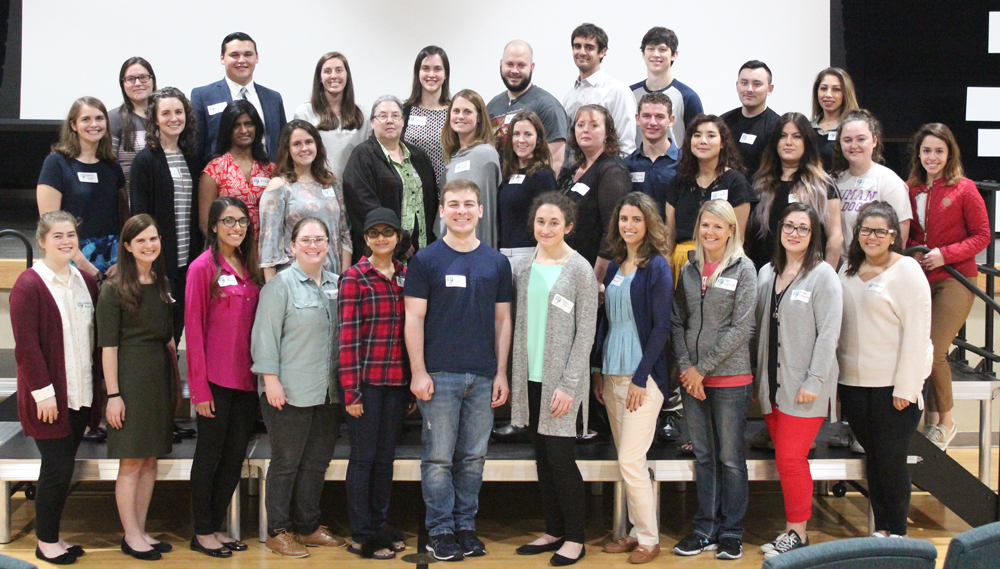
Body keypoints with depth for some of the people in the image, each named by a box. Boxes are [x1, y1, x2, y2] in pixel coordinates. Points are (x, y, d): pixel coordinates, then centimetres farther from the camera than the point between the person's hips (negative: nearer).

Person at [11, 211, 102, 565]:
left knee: (64, 468, 11)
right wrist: (43, 391, -16)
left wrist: (97, 386, 11)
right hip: (49, 397, -6)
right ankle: (45, 543, 14)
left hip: (80, 394, 6)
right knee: (57, 469, -2)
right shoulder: (29, 284, -11)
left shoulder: (85, 281, 9)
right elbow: (26, 345, -14)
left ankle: (53, 536, 24)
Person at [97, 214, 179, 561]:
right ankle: (131, 537, 9)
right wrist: (113, 394, -14)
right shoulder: (114, 289, -6)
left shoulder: (162, 284, 12)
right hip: (131, 377, -6)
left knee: (151, 460, 9)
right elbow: (108, 345, -10)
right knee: (131, 463, -1)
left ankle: (140, 531, 18)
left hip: (160, 376, 6)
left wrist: (176, 382, 13)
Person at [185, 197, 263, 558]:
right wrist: (199, 387, -13)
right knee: (209, 454, 3)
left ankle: (217, 526, 22)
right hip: (216, 380, -6)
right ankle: (202, 532, 14)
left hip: (246, 379, 6)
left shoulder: (250, 269, 11)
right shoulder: (203, 267, -8)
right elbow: (194, 328, -10)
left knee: (235, 455, 11)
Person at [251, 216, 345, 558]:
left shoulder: (336, 285, 13)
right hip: (291, 393, -6)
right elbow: (265, 335, -10)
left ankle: (308, 528, 24)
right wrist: (271, 379, -16)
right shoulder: (281, 284, -5)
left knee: (317, 463, 12)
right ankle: (278, 532, 12)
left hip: (328, 394, 6)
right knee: (286, 463, 2)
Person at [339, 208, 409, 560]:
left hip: (397, 382, 5)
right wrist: (350, 390, -13)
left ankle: (379, 525, 25)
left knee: (386, 456, 13)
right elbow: (348, 336, -9)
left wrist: (413, 383, 10)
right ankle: (361, 536, 11)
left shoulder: (406, 276, 10)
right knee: (363, 457, 2)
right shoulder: (354, 277, -5)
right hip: (366, 380, -5)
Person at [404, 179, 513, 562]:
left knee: (474, 457, 9)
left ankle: (466, 526, 19)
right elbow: (414, 319, -2)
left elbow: (502, 320, 11)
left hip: (483, 378, 3)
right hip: (439, 374, -3)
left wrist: (501, 373, 5)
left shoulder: (496, 262, 9)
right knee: (439, 457, 1)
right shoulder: (425, 260, 0)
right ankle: (440, 530, 10)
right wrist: (418, 372, -9)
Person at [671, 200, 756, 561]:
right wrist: (685, 366, -4)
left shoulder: (743, 270, -4)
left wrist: (702, 368, -11)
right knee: (703, 456, 10)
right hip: (692, 378, 4)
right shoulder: (689, 270, 9)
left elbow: (740, 328, -10)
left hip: (729, 377, -4)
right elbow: (678, 321, 10)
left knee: (731, 457, 3)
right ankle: (706, 530, 19)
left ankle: (731, 533, 13)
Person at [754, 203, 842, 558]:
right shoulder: (767, 273, 12)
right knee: (786, 458, 10)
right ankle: (794, 527, 19)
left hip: (804, 387, -6)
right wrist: (757, 377, 12)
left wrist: (814, 381, -15)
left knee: (790, 459, -5)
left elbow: (828, 333, -10)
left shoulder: (823, 275, -7)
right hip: (772, 383, 6)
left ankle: (797, 533, 7)